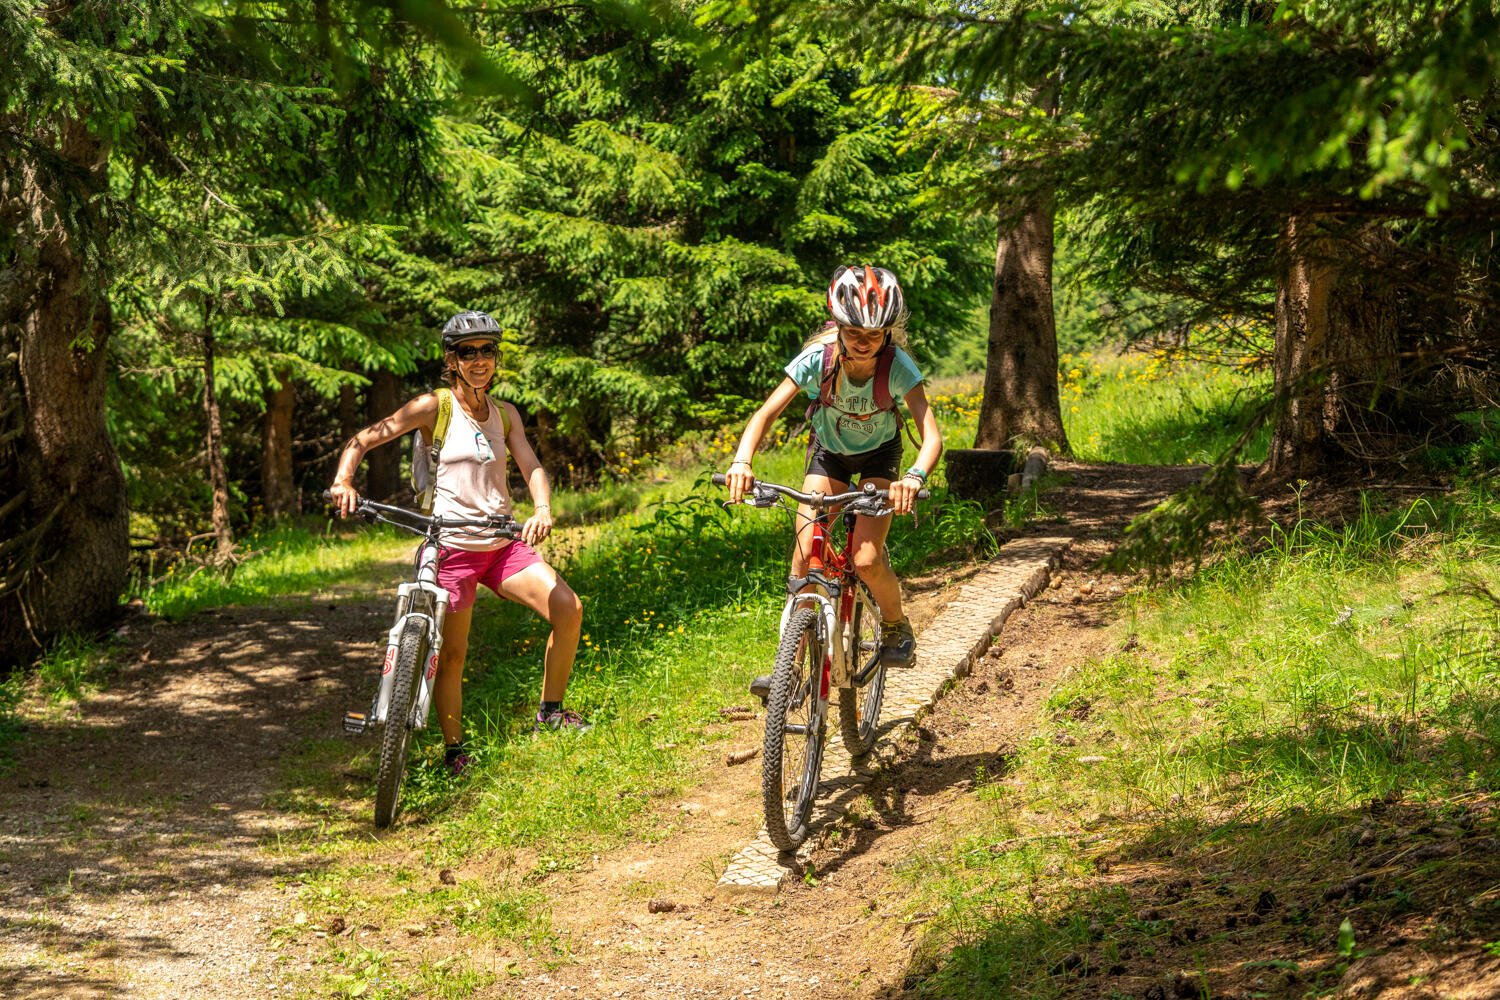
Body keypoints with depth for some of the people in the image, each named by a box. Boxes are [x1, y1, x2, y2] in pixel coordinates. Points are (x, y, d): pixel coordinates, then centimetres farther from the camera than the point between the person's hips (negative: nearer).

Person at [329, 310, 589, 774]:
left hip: (503, 543, 4)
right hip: (453, 546, -4)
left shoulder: (505, 414, 9)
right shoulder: (434, 407, -5)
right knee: (451, 653, -2)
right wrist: (343, 480, -25)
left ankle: (549, 712, 3)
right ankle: (454, 750, 15)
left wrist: (542, 509, -23)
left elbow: (532, 466, -2)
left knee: (567, 608, -13)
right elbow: (362, 440, -6)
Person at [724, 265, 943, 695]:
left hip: (879, 454, -1)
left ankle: (896, 625, 13)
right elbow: (766, 413, -31)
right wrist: (741, 461, -50)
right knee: (805, 553, -17)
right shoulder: (818, 358, -29)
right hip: (829, 452, 2)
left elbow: (931, 434, -38)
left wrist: (915, 476, -59)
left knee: (866, 559, -19)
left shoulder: (897, 366, -31)